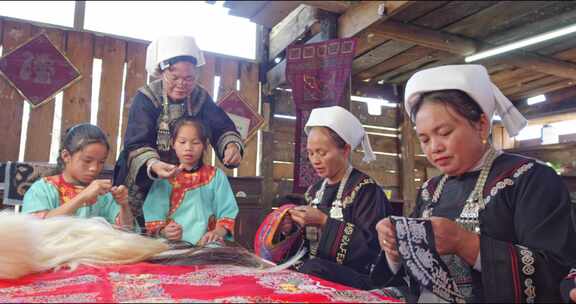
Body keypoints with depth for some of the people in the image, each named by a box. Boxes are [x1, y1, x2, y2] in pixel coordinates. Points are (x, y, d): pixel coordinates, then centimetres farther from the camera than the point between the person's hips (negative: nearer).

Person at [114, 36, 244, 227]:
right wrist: (153, 165, -44)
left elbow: (222, 129, -10)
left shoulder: (200, 98, -1)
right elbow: (136, 145, -22)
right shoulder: (146, 98, -13)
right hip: (141, 180, -2)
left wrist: (232, 146, -34)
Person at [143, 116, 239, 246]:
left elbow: (227, 213, 5)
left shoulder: (216, 176, 9)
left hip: (206, 244, 0)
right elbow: (154, 215, 4)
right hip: (172, 243, 0)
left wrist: (218, 232, -14)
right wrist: (163, 231, -17)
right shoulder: (164, 177, 9)